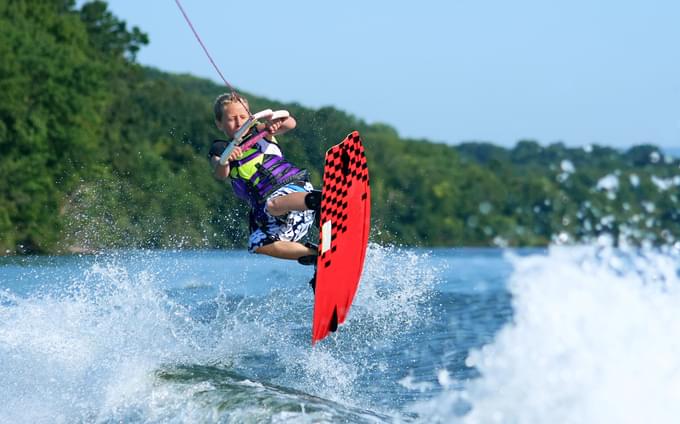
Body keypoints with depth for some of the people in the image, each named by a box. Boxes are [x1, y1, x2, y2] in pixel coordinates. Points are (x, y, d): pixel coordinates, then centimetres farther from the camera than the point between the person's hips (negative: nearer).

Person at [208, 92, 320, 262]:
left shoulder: (259, 132, 12)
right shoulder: (220, 151, 15)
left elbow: (290, 124, -6)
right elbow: (220, 175, -9)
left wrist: (277, 122, -30)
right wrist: (225, 160, -33)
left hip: (294, 186, -5)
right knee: (258, 244, -19)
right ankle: (316, 254, -14)